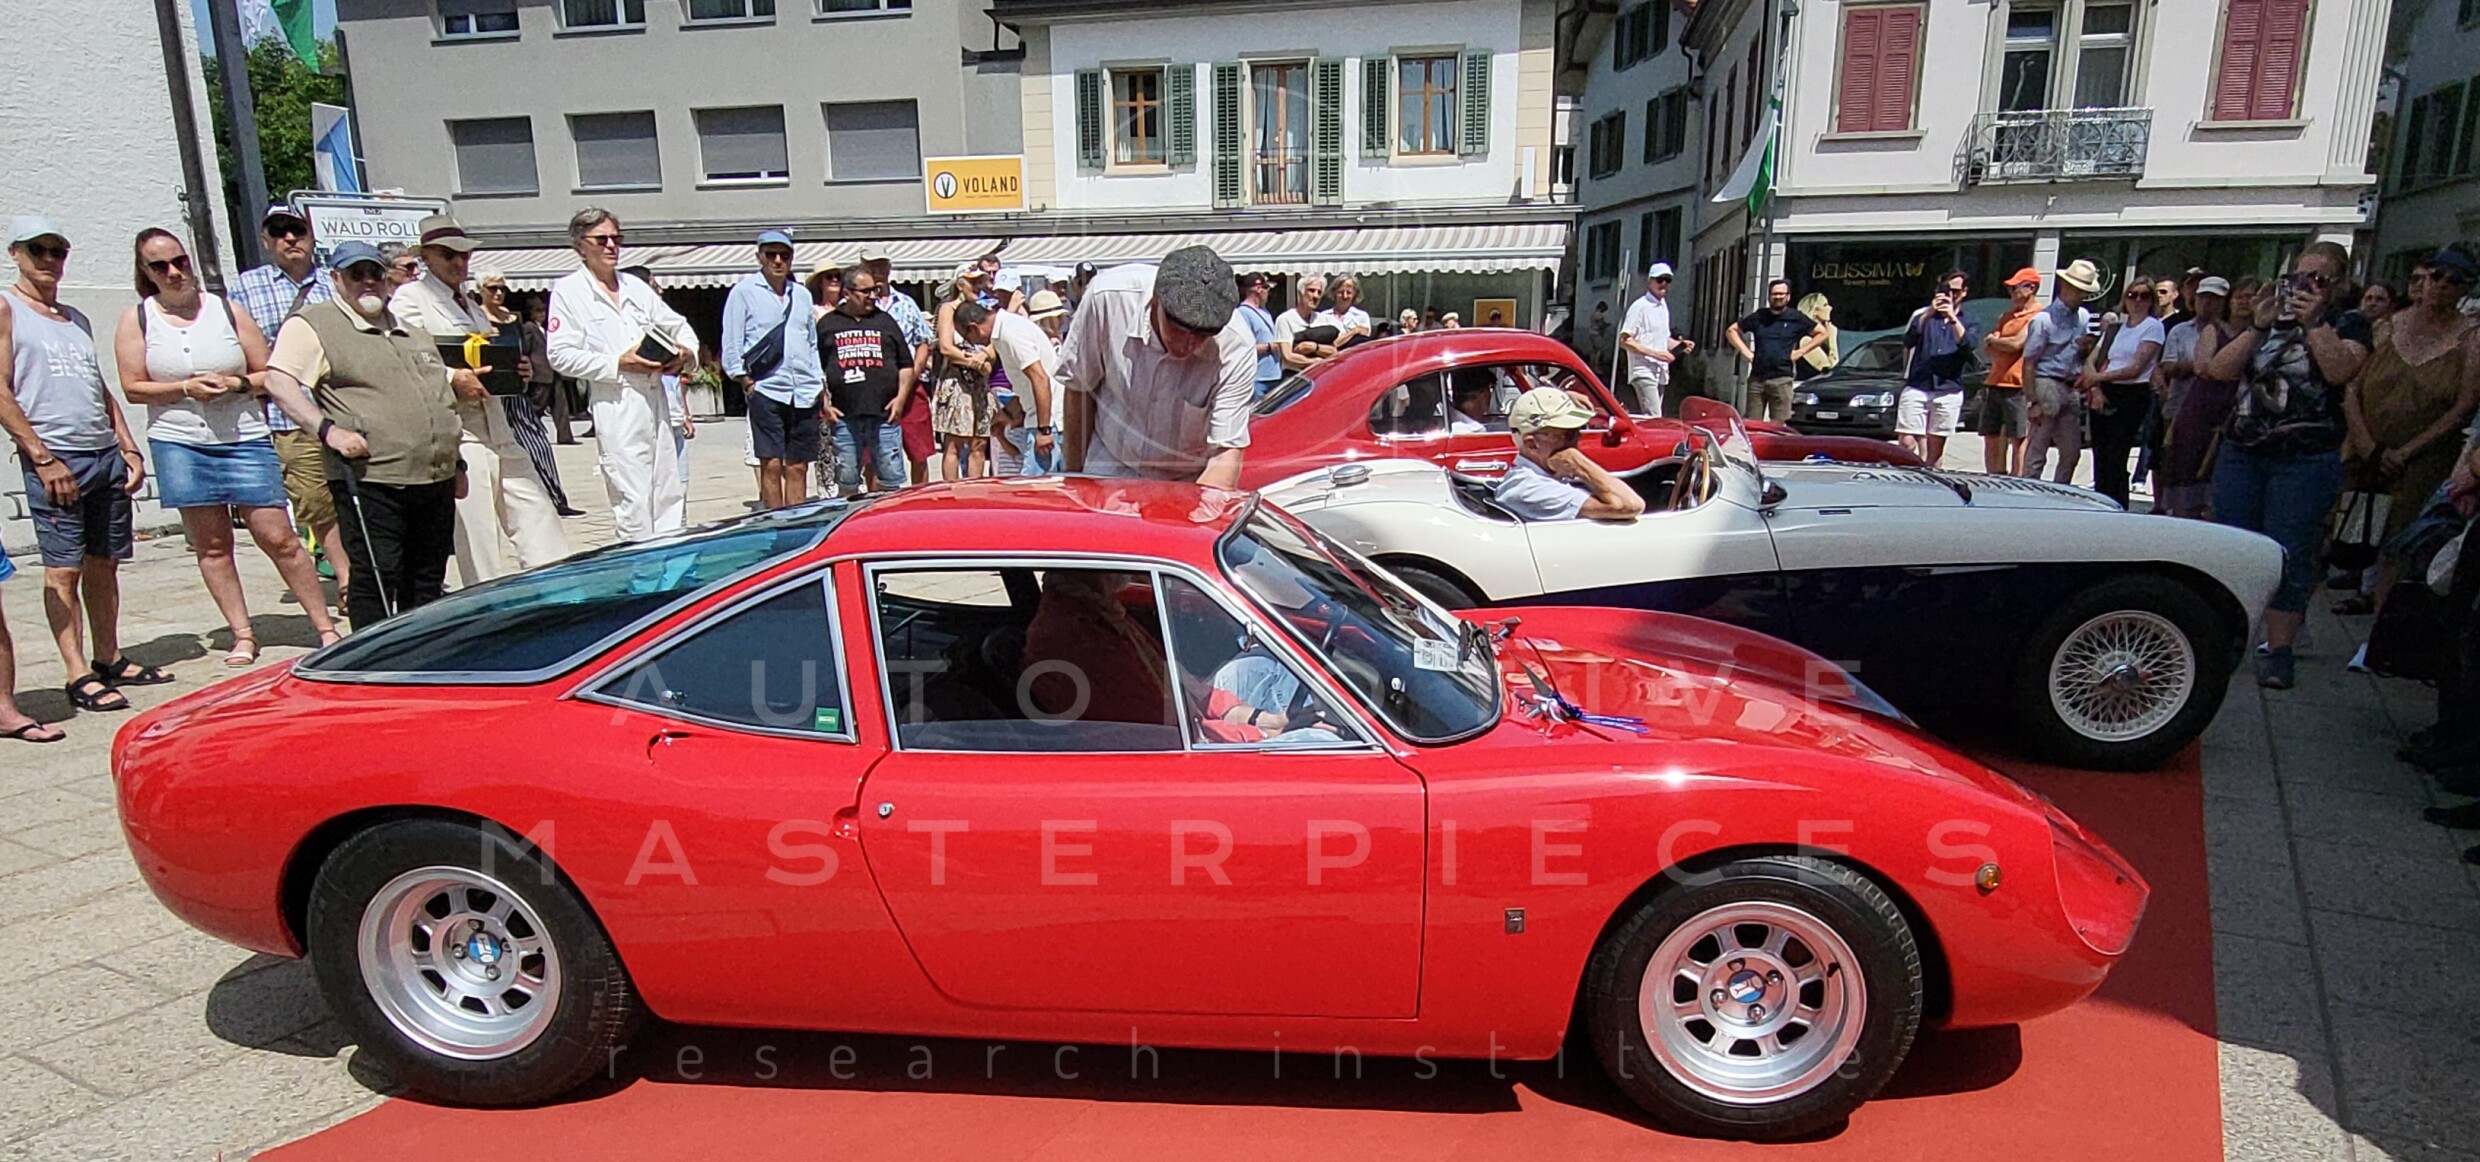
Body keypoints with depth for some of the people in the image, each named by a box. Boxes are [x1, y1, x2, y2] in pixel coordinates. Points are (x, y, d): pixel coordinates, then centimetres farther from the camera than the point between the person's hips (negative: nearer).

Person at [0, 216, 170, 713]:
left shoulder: (77, 318, 20)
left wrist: (129, 448, 12)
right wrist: (42, 457, -14)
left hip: (106, 454, 6)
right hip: (55, 458, -6)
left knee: (105, 563, 9)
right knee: (64, 570, -4)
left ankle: (109, 660, 18)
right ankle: (79, 676, -2)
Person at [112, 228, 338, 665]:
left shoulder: (226, 310, 5)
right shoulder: (136, 319, 5)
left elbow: (268, 374, 7)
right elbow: (133, 387, 2)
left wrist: (236, 384, -12)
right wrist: (185, 388, -12)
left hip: (244, 440, -1)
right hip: (179, 444, 1)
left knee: (279, 538, -4)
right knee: (212, 547, 5)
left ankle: (326, 627, 1)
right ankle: (242, 636, 12)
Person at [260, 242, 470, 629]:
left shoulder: (411, 332, 23)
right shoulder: (313, 325, 1)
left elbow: (439, 386, 36)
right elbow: (279, 381, -11)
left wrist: (458, 382, 13)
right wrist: (327, 429, -22)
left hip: (436, 480, 7)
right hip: (370, 479, -7)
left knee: (427, 582, 11)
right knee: (377, 580, -8)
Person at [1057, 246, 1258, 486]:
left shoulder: (1236, 349, -26)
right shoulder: (1109, 295, -24)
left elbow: (1227, 457, -27)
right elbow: (1078, 385, -8)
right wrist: (1074, 471, 1)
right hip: (1108, 472, 0)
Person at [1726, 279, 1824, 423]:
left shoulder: (1796, 319, 6)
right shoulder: (1758, 316, 11)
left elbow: (1822, 334, 11)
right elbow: (1732, 331, 17)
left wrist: (1800, 352, 2)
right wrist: (1745, 352, 5)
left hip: (1781, 380, -2)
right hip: (1756, 378, 2)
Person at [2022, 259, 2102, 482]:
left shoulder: (2083, 317, 13)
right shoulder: (2044, 320, -9)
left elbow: (2085, 355, 24)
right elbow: (2029, 364, -13)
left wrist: (2085, 348, -2)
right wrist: (2033, 403, -17)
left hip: (2071, 389, 7)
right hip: (2047, 386, -7)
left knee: (2072, 451, 9)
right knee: (2036, 452, -5)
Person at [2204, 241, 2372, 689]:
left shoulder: (2348, 325, 5)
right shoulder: (2269, 321, 14)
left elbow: (2340, 370, -15)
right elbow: (2221, 369, 1)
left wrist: (2314, 323, -18)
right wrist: (2258, 327, -8)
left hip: (2305, 460, -4)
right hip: (2241, 453, 4)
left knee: (2289, 557, -3)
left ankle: (2278, 652, 2)